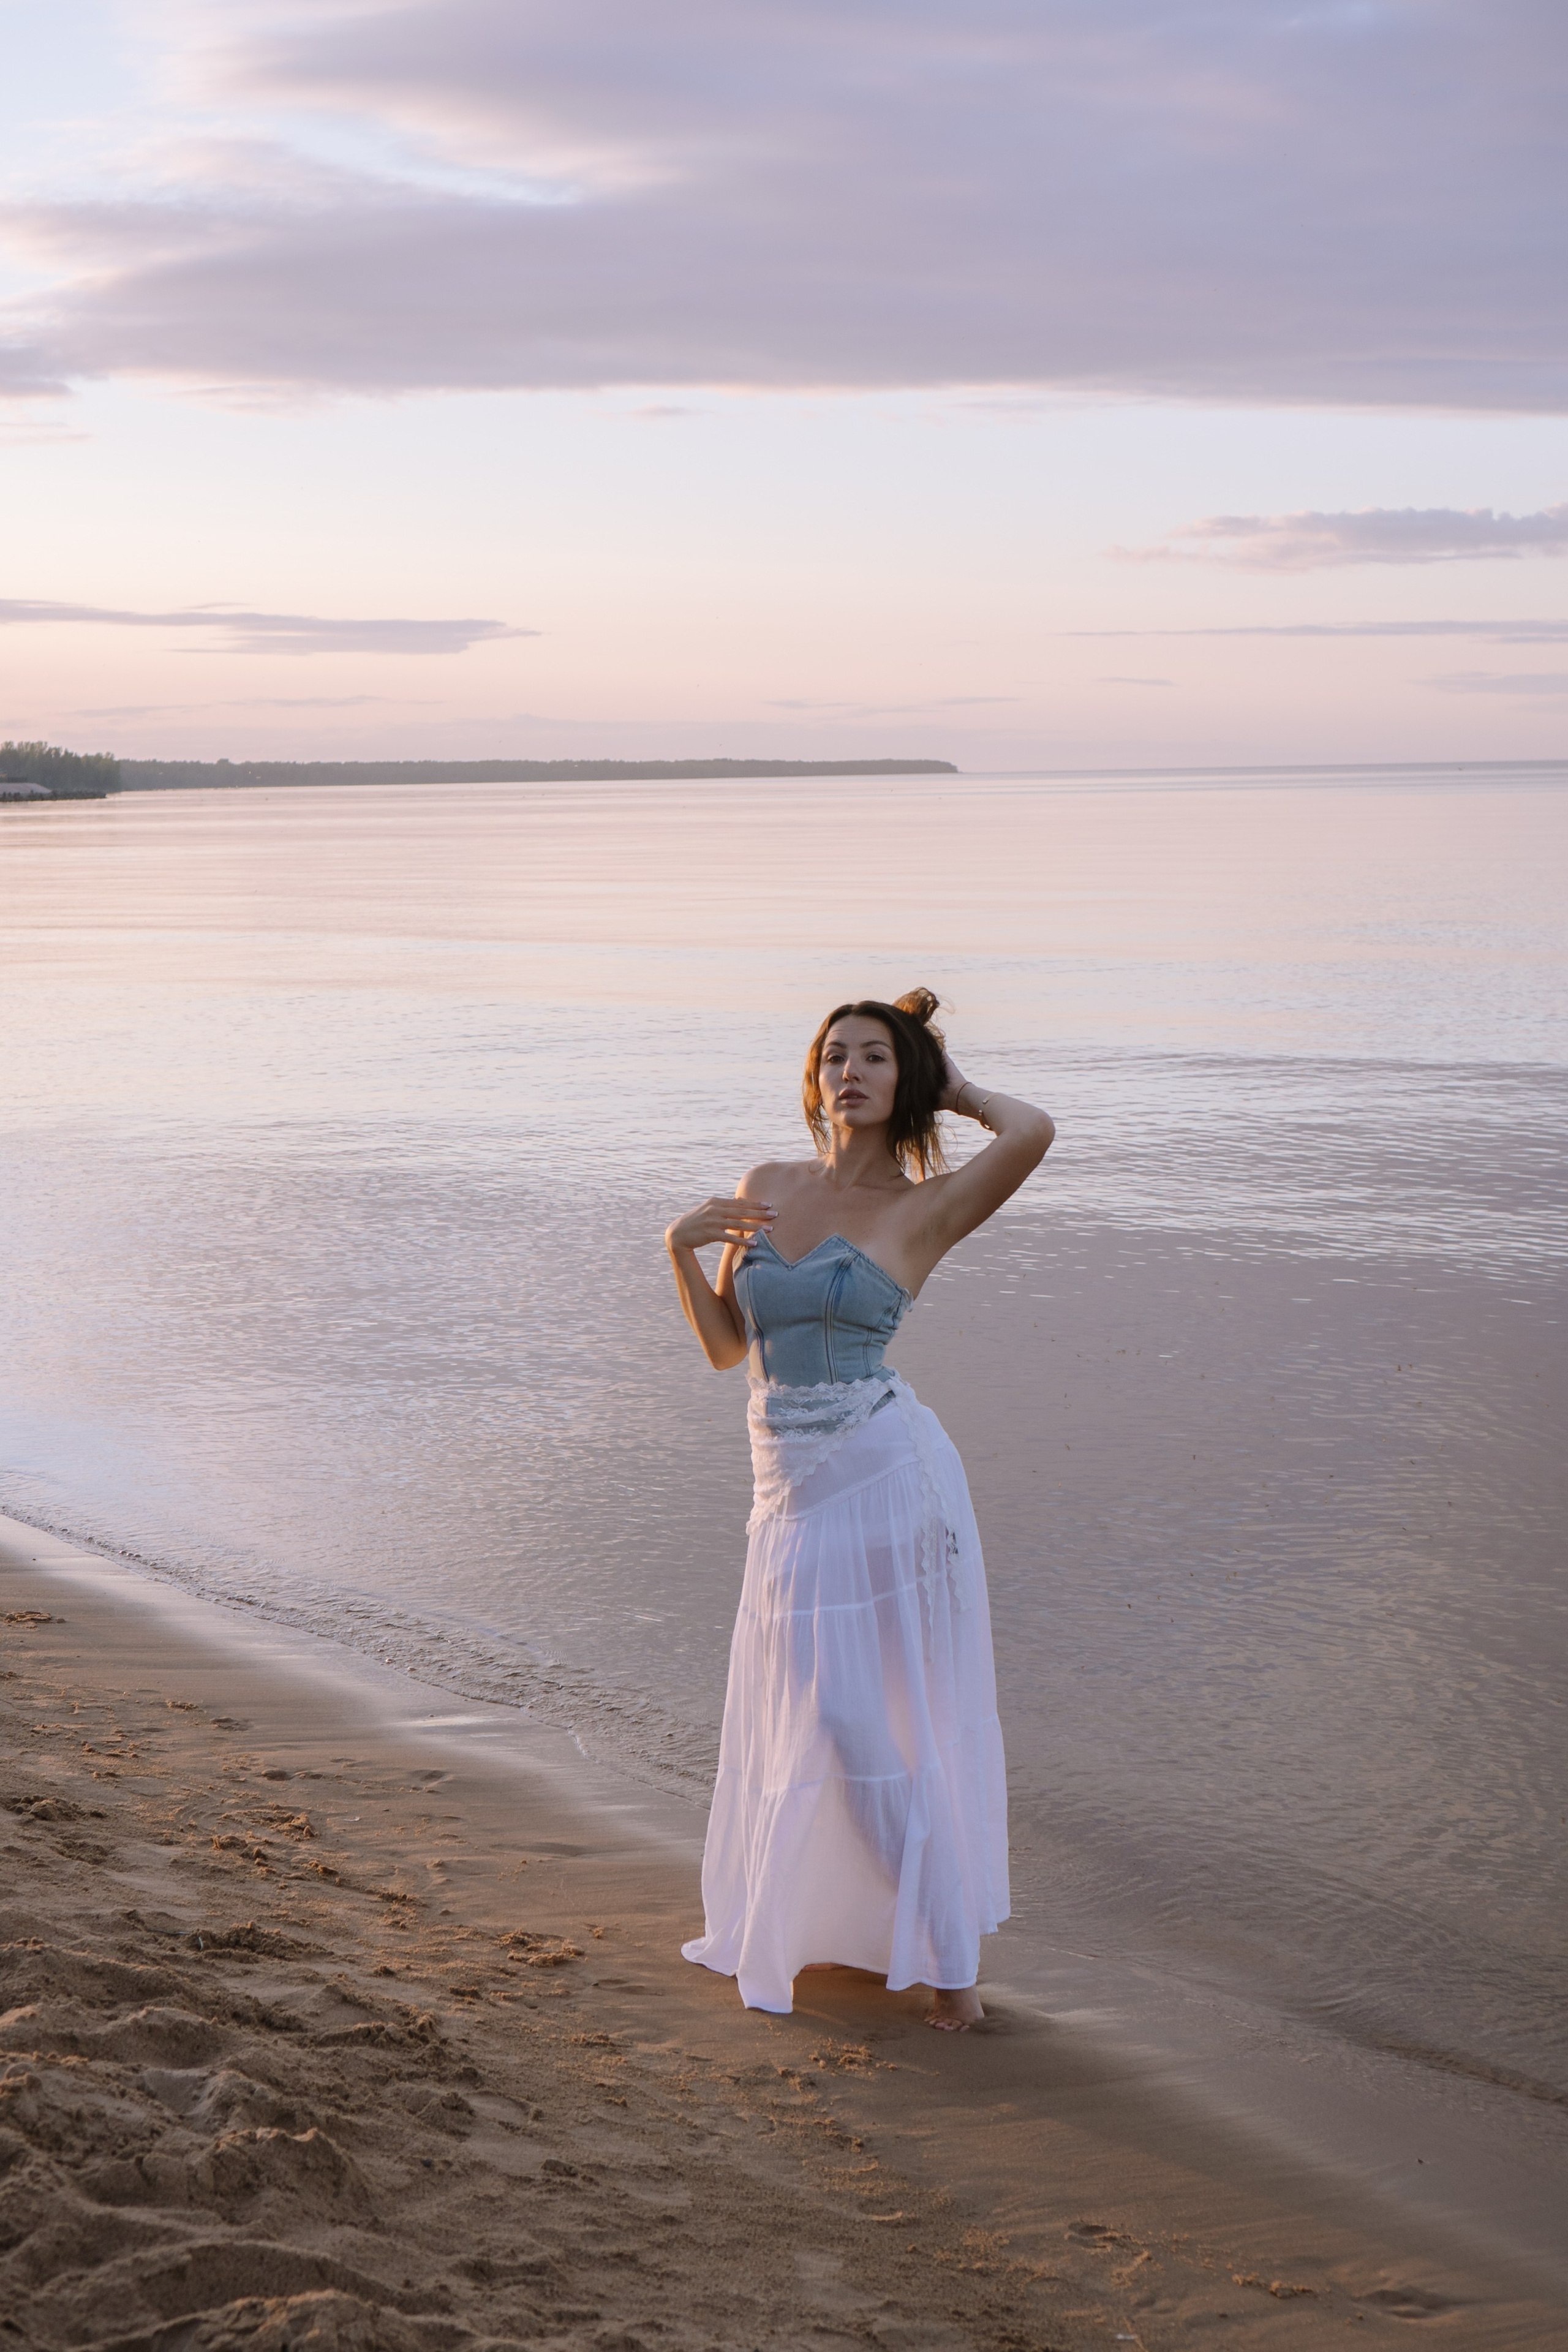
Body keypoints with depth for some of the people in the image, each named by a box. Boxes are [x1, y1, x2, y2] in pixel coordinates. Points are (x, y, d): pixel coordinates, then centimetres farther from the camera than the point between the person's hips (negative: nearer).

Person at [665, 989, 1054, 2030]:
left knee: (867, 1722, -4)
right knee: (797, 1714, 15)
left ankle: (949, 1957, 8)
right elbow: (727, 1346, 14)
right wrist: (683, 1247, -3)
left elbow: (1032, 1131, -24)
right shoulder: (765, 1188, 10)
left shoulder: (925, 1209, -5)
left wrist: (955, 1086, -4)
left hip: (886, 1476, -5)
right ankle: (798, 1921, 35)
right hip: (794, 1489, 5)